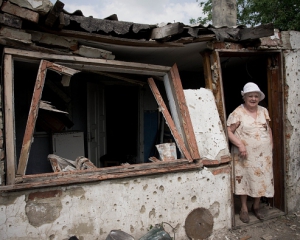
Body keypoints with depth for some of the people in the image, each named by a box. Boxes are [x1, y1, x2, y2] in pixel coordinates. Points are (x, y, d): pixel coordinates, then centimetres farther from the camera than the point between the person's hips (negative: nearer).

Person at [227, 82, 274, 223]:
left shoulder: (264, 111, 7)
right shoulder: (238, 113, -11)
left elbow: (268, 129, 18)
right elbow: (229, 131, -14)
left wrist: (271, 145, 9)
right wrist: (240, 144, -23)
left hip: (263, 155, 5)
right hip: (246, 154, -5)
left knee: (262, 180, 12)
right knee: (244, 180, 5)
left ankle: (256, 207, 32)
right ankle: (244, 208, 24)